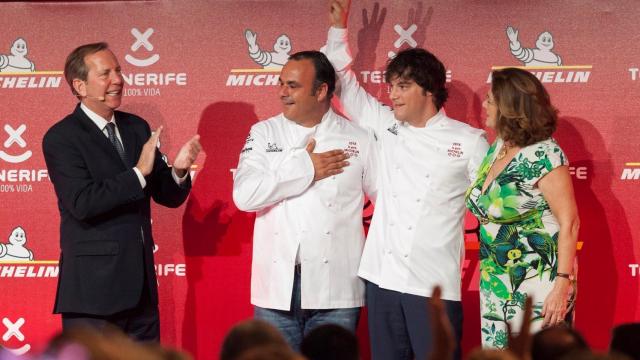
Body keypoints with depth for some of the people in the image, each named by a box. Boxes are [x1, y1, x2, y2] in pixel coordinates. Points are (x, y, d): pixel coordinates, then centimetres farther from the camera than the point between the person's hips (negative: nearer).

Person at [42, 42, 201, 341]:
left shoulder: (137, 128, 11)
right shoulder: (61, 138, -9)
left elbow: (169, 196, 13)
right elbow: (82, 203, -21)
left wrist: (179, 170, -9)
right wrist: (138, 173, -22)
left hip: (141, 285, 7)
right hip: (93, 289, -6)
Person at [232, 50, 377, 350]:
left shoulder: (359, 138, 5)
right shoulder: (264, 133, 6)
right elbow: (244, 195, -8)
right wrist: (305, 169, -7)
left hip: (335, 289, -1)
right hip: (278, 288, 1)